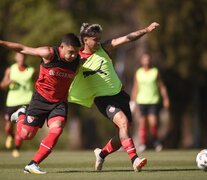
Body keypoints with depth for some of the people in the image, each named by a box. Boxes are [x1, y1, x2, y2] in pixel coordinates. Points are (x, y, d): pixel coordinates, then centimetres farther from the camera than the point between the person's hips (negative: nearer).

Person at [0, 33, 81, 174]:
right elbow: (23, 49, -12)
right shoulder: (49, 54, -19)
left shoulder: (77, 61, -8)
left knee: (56, 131, -22)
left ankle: (33, 165, -13)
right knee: (26, 135, 1)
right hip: (41, 98, -2)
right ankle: (21, 114, 36)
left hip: (60, 102, 2)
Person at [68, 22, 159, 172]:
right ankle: (134, 159, -35)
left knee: (122, 134, 4)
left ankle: (102, 153, 30)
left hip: (119, 93, 5)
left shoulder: (103, 48, 1)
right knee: (123, 122, -28)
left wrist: (146, 30, -13)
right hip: (103, 98, -5)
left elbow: (126, 39, -5)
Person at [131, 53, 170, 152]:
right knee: (142, 122, -2)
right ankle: (142, 143, 5)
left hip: (154, 101, -1)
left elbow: (162, 86, 6)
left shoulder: (156, 71, 4)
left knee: (153, 122, -11)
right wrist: (133, 101, 9)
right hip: (141, 101, 2)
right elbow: (135, 88, 13)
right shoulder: (138, 73, 8)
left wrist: (166, 99, 1)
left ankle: (155, 140, 11)